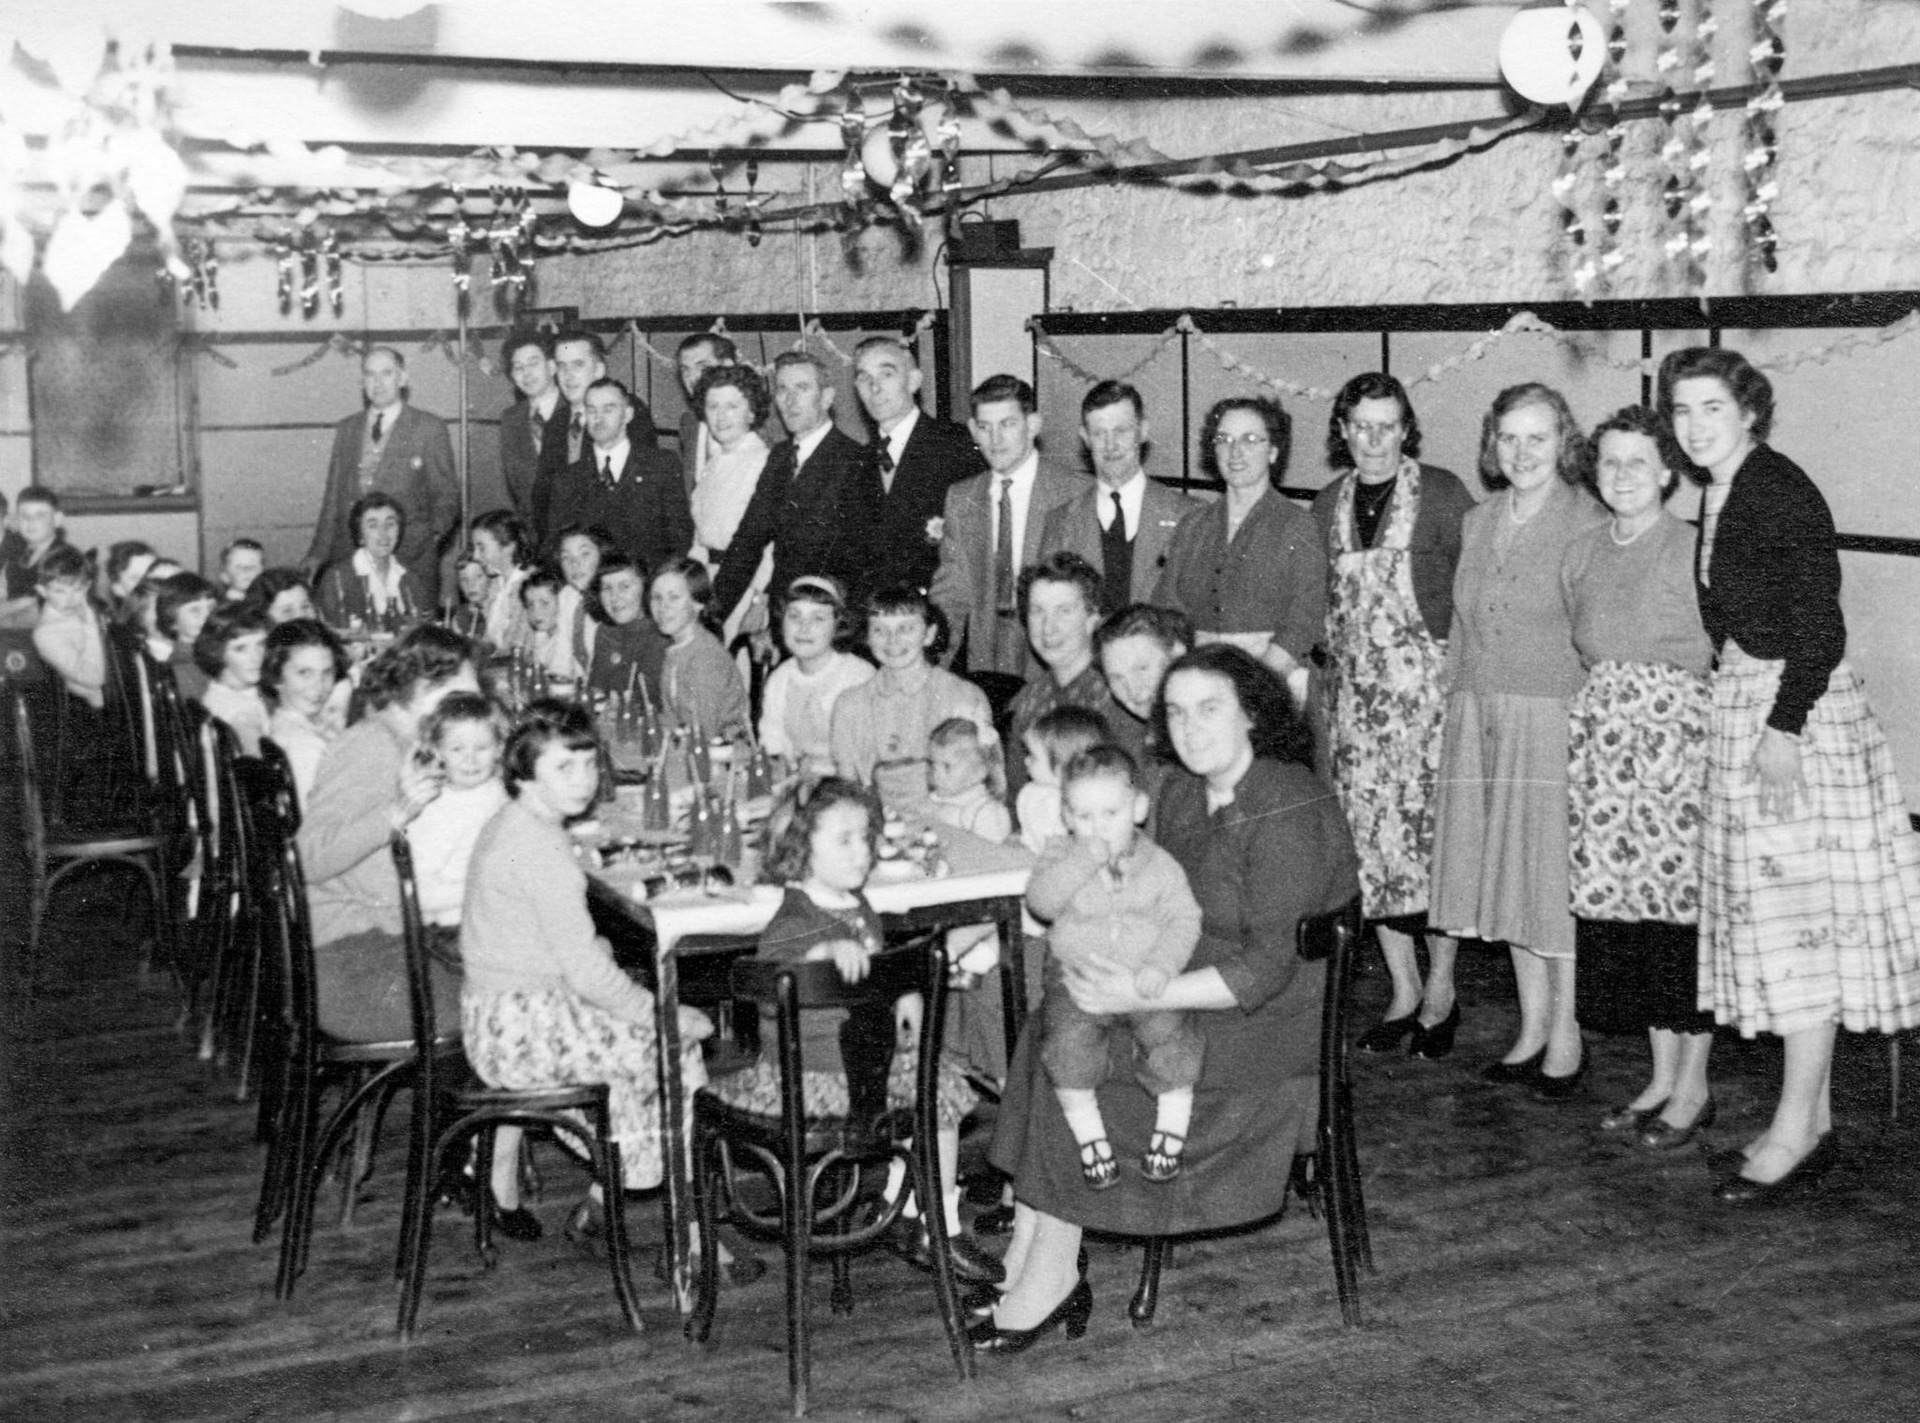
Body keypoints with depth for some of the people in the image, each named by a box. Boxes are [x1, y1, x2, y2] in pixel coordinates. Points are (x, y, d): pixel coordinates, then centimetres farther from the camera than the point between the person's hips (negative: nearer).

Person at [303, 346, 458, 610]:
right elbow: (333, 496, 18)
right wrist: (319, 554, 10)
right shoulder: (346, 430, 16)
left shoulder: (429, 428, 5)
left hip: (411, 558, -3)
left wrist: (432, 536, -9)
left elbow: (447, 494, 5)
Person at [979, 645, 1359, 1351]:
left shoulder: (1289, 812, -19)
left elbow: (1269, 965, -23)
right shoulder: (1181, 794, 8)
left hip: (1271, 1016, -8)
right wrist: (1118, 961, -5)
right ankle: (1022, 1265, -14)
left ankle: (1049, 1281, -8)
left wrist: (1144, 996, -29)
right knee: (1046, 1032, -13)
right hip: (1191, 988, 8)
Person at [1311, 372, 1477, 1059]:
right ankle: (1403, 991, 16)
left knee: (1430, 834, -5)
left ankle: (1441, 989, 9)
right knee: (1369, 839, 5)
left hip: (1426, 686, -4)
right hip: (1353, 693, 4)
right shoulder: (1326, 507, 10)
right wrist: (1322, 659, 7)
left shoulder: (1442, 494, -4)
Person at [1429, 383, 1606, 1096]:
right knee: (1506, 872, 11)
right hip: (1479, 720, 6)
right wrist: (1456, 710, 12)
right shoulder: (1477, 523, 11)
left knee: (1558, 875, 0)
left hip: (1557, 719, -6)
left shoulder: (1588, 523, -8)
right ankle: (1531, 1028, 23)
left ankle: (1566, 1037, 12)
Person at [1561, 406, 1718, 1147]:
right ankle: (1662, 1076, 21)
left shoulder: (1697, 551, -7)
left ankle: (1693, 1086, 13)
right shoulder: (1581, 556, 10)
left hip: (1680, 736, -5)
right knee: (1619, 905, 7)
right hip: (1602, 738, 6)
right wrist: (1600, 713, 9)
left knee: (1684, 902, -2)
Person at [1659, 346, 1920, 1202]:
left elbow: (1819, 626, -20)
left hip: (1794, 714, -9)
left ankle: (1796, 1132, 0)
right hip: (1741, 705, 9)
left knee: (1799, 916, -5)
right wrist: (1732, 696, 12)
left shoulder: (1781, 492, -14)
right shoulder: (1719, 499, 13)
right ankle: (1814, 1123, 19)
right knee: (1771, 915, 11)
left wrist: (1783, 729, -23)